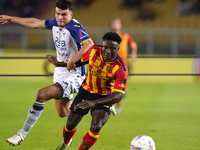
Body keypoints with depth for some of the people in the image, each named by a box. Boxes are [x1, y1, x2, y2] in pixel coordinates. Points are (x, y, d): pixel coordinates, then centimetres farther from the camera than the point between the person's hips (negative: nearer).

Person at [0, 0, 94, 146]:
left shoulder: (75, 27, -21)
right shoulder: (55, 23, 3)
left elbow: (89, 44, -37)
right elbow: (35, 23, 20)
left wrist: (73, 60, -50)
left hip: (74, 76, -9)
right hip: (60, 74, 9)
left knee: (42, 94, -24)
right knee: (63, 113, 18)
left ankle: (22, 133, -13)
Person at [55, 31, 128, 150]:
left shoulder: (121, 69, -31)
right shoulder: (94, 51, -19)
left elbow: (118, 96, -35)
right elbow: (79, 62, 5)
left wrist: (95, 103, -46)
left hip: (105, 97, -3)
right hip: (86, 90, 3)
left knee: (96, 127, -24)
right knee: (70, 124, 13)